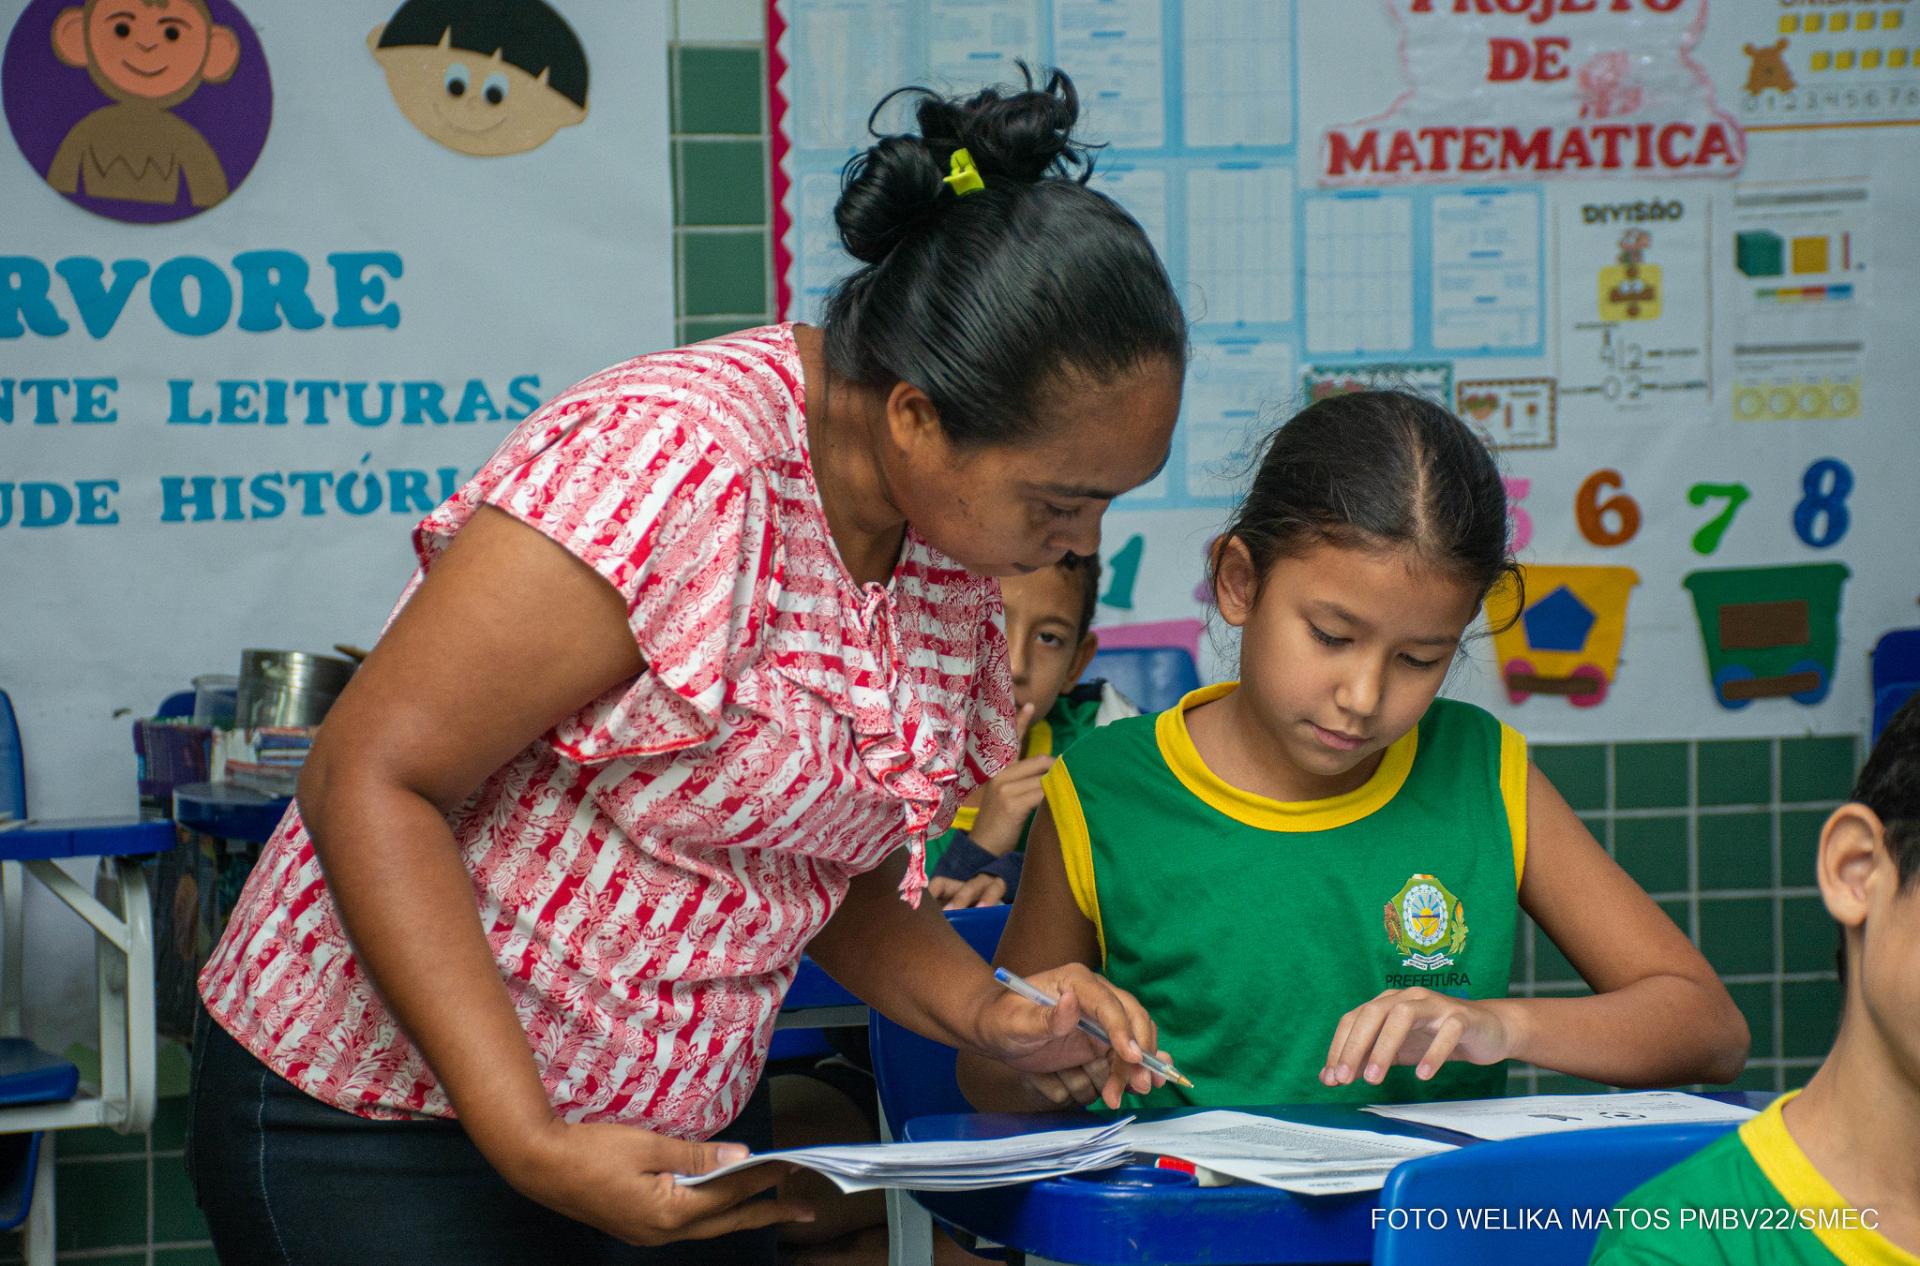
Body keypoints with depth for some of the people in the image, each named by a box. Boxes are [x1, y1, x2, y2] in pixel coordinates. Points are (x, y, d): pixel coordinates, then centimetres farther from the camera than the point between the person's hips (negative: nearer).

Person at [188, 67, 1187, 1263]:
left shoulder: (955, 550, 1)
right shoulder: (673, 463, -25)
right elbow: (367, 782, -24)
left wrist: (987, 1013, -8)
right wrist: (532, 1150, -29)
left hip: (680, 1133, 7)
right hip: (392, 1119, -7)